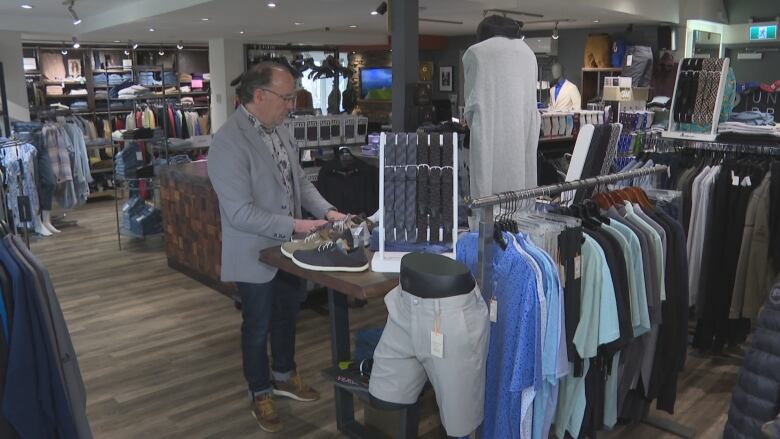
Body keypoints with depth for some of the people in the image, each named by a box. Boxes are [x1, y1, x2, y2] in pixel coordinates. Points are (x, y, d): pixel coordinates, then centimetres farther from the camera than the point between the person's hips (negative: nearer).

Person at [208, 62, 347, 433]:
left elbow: (299, 181, 11)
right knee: (258, 326, 12)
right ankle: (260, 393, 34)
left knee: (287, 314, 23)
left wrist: (326, 211, -4)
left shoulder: (278, 130, 2)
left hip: (287, 249, 8)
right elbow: (240, 213, -27)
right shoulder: (229, 142, -24)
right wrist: (293, 226, -26)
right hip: (255, 254, -8)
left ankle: (284, 376, 46)